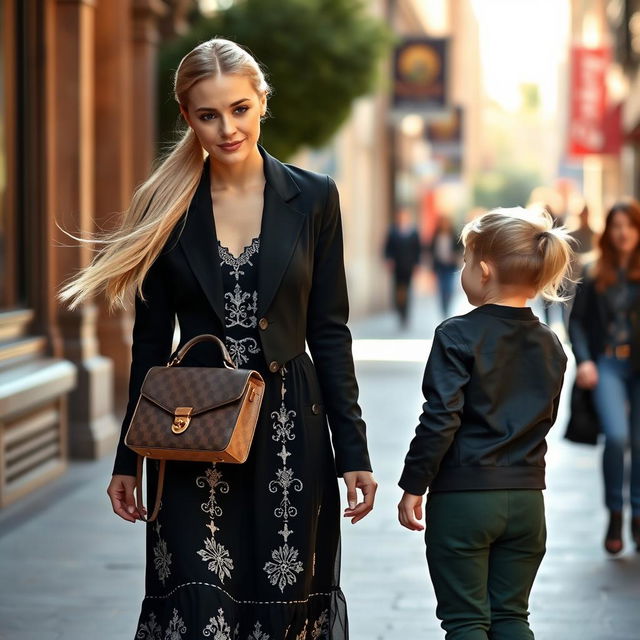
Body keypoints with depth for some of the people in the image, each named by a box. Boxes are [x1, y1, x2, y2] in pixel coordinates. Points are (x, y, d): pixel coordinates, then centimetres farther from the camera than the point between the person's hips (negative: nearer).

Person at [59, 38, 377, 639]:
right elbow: (150, 340, 7)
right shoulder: (167, 208, 2)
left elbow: (329, 331, 3)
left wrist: (353, 451, -1)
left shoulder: (312, 198, 1)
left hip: (289, 430, 0)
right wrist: (128, 460, 7)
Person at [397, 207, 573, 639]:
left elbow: (440, 419, -16)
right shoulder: (551, 346, 6)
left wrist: (414, 486, -8)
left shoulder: (458, 337, -13)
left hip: (462, 496, -5)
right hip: (527, 498, 5)